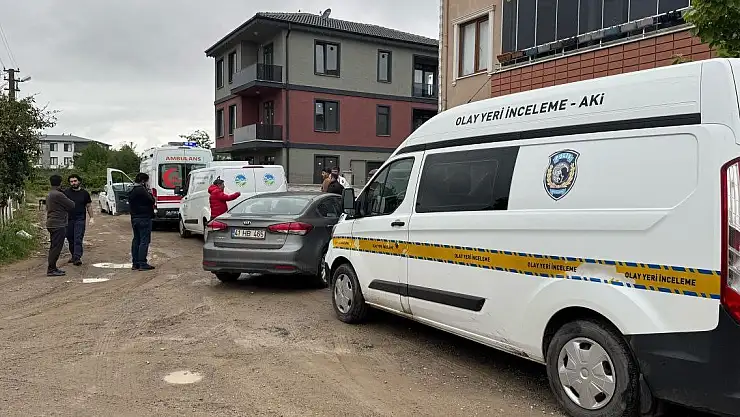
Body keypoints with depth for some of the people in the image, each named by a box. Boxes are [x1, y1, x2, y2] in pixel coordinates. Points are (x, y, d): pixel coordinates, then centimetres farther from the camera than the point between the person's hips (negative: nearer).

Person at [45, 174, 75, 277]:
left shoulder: (49, 194, 15)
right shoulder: (58, 195, -17)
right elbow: (71, 205, -14)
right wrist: (71, 202, 9)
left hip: (51, 224, 10)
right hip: (58, 225, -10)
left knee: (54, 247, 15)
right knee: (56, 247, -7)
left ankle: (52, 268, 20)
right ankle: (51, 269, -6)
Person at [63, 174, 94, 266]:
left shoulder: (84, 193, 5)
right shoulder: (66, 192, 5)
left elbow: (89, 206, 11)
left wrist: (91, 217, 4)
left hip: (80, 219, -2)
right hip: (69, 219, 2)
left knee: (78, 239, -11)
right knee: (70, 239, 10)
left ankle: (77, 258, -17)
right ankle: (73, 256, 25)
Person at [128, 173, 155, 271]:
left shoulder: (131, 191, 14)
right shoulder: (142, 191, -16)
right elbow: (151, 201, -15)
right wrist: (149, 193, 2)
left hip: (134, 218, 9)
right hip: (144, 218, -9)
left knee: (136, 240, 13)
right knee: (144, 241, -6)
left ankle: (135, 263, 17)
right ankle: (142, 264, -7)